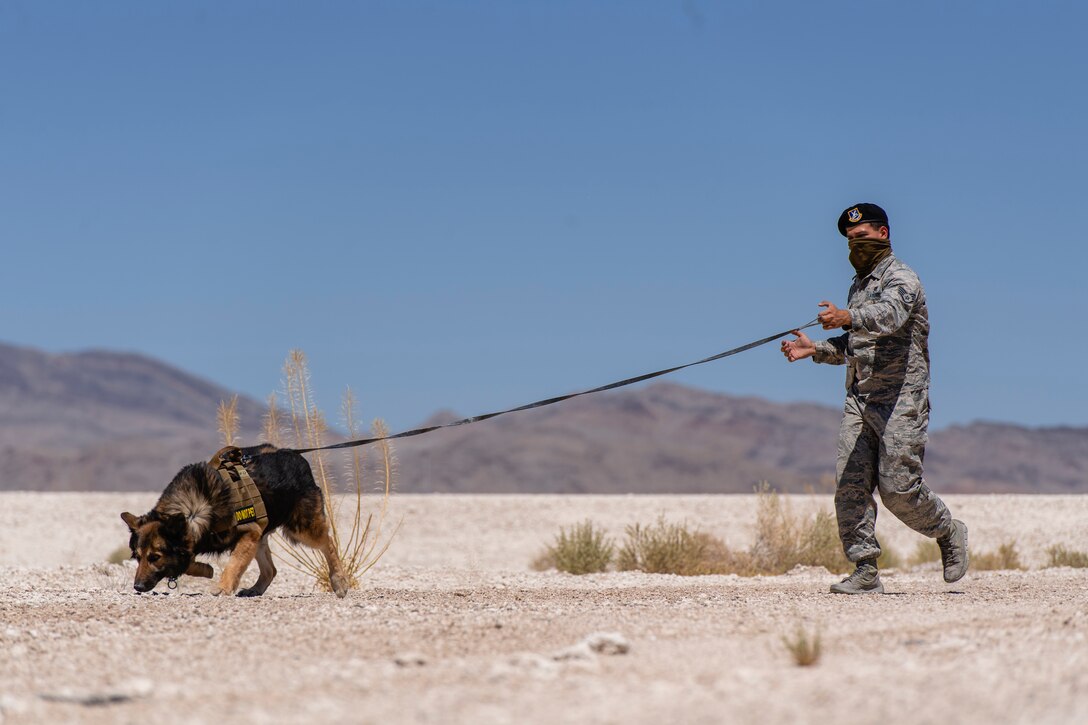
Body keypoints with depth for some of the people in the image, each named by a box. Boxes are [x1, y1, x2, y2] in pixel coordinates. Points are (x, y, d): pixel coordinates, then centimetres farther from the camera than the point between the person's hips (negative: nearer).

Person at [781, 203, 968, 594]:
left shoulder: (901, 279, -7)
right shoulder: (859, 286, 21)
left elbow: (889, 315, -30)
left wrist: (847, 318, -49)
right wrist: (815, 349, 12)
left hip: (901, 399, -8)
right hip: (859, 397, 8)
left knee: (898, 488, -10)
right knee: (850, 485, -5)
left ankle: (949, 532, 17)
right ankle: (865, 572, -3)